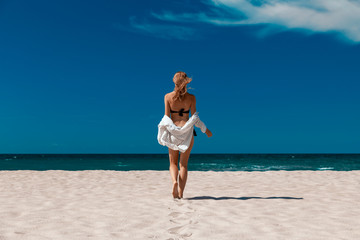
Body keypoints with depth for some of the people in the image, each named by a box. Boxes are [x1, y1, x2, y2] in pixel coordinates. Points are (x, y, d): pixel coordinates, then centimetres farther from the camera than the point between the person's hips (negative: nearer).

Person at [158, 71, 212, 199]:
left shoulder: (168, 96, -1)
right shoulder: (191, 97, -2)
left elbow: (166, 116, -5)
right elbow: (194, 117, -2)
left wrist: (162, 128, 7)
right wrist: (205, 130, 9)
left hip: (172, 131, 0)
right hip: (187, 131, 0)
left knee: (173, 163, 13)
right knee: (184, 164, 8)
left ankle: (174, 181, -14)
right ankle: (180, 192, 5)